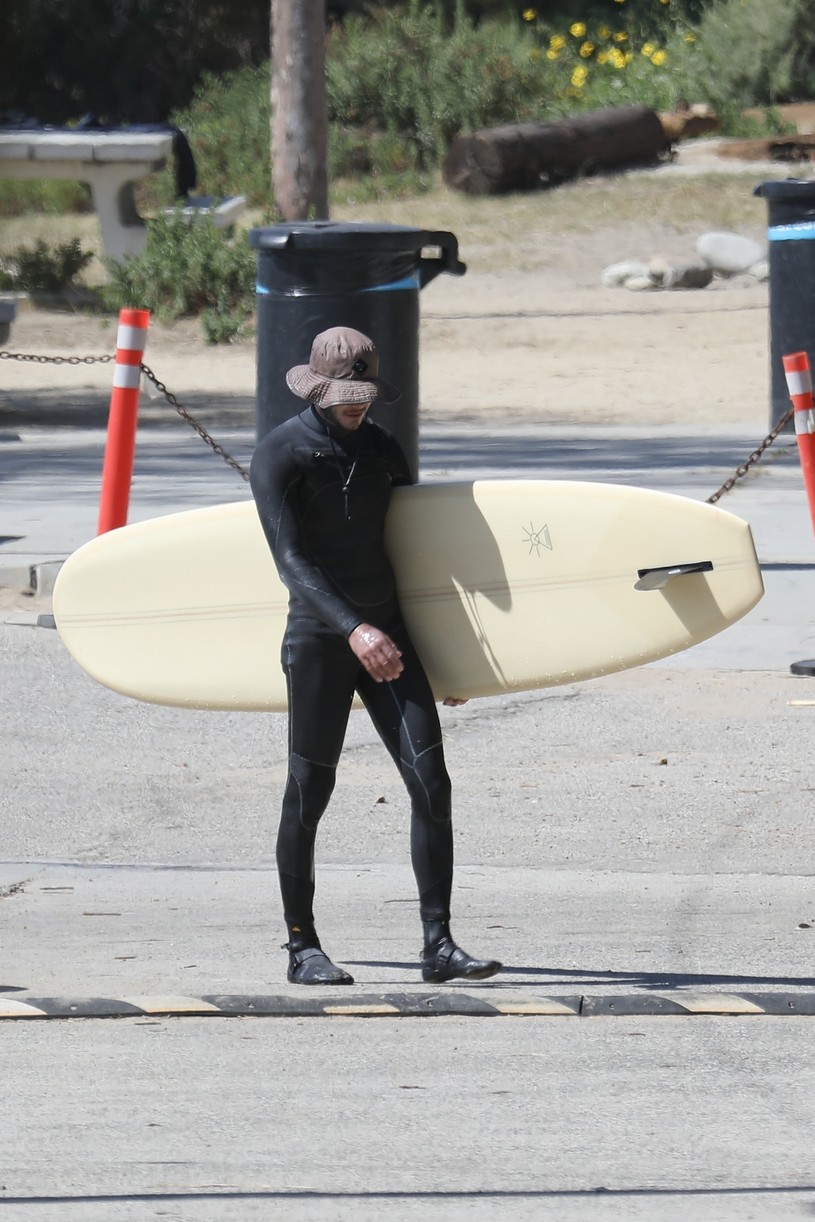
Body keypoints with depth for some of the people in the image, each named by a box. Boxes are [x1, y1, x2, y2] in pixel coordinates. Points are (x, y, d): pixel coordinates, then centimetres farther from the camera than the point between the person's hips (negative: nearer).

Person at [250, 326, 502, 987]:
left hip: (388, 630, 5)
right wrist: (354, 629, -28)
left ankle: (439, 945, -5)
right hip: (318, 636, -5)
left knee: (431, 783, -6)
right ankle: (303, 949, 11)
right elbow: (292, 560, -15)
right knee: (309, 791, 0)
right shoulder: (280, 455, -5)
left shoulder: (381, 449, 13)